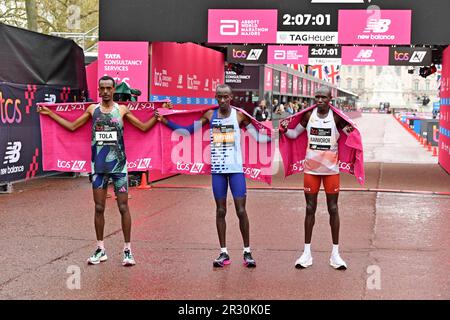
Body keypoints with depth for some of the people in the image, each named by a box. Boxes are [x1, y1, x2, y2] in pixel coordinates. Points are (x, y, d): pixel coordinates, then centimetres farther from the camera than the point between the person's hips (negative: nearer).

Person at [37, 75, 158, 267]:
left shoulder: (122, 110, 2)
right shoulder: (92, 109, 7)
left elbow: (144, 127, 6)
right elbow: (72, 126, 13)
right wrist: (50, 114, 13)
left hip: (119, 165, -2)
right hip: (99, 165, 2)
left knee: (123, 207, -2)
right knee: (99, 208, 6)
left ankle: (127, 249, 5)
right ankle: (100, 249, 16)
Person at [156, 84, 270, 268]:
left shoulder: (239, 115, -1)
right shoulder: (210, 115, 4)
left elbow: (259, 137, 2)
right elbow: (187, 131, 10)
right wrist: (166, 122, 4)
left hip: (236, 169, -2)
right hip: (217, 169, 2)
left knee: (241, 210, -4)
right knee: (220, 211, 6)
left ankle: (247, 252, 7)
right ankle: (224, 253, 12)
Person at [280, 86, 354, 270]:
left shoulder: (336, 117, -4)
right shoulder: (308, 116, 1)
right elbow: (294, 134, 10)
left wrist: (350, 132, -22)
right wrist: (284, 130, -11)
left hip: (331, 169, -1)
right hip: (311, 169, 1)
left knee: (333, 209, 4)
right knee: (310, 209, 6)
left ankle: (335, 253, 11)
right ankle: (307, 252, 13)